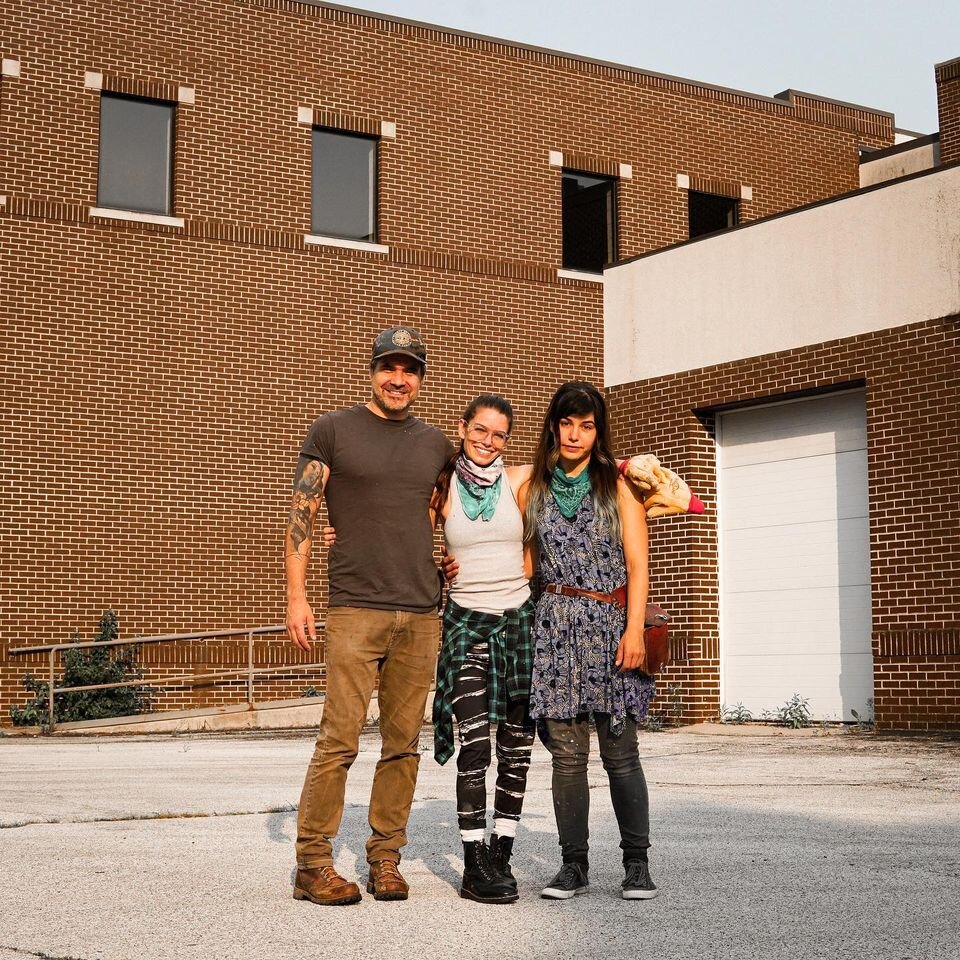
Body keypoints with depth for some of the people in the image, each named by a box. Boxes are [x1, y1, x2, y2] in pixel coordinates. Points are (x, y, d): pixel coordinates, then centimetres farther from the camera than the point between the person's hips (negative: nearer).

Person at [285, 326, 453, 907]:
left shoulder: (437, 445, 16)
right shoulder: (333, 431, 4)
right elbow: (302, 515, 1)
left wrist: (449, 566, 12)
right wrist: (297, 596, -6)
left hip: (422, 613, 4)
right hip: (355, 608, -4)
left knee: (404, 743, 5)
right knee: (340, 739, -8)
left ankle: (386, 859, 14)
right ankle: (313, 864, 1)